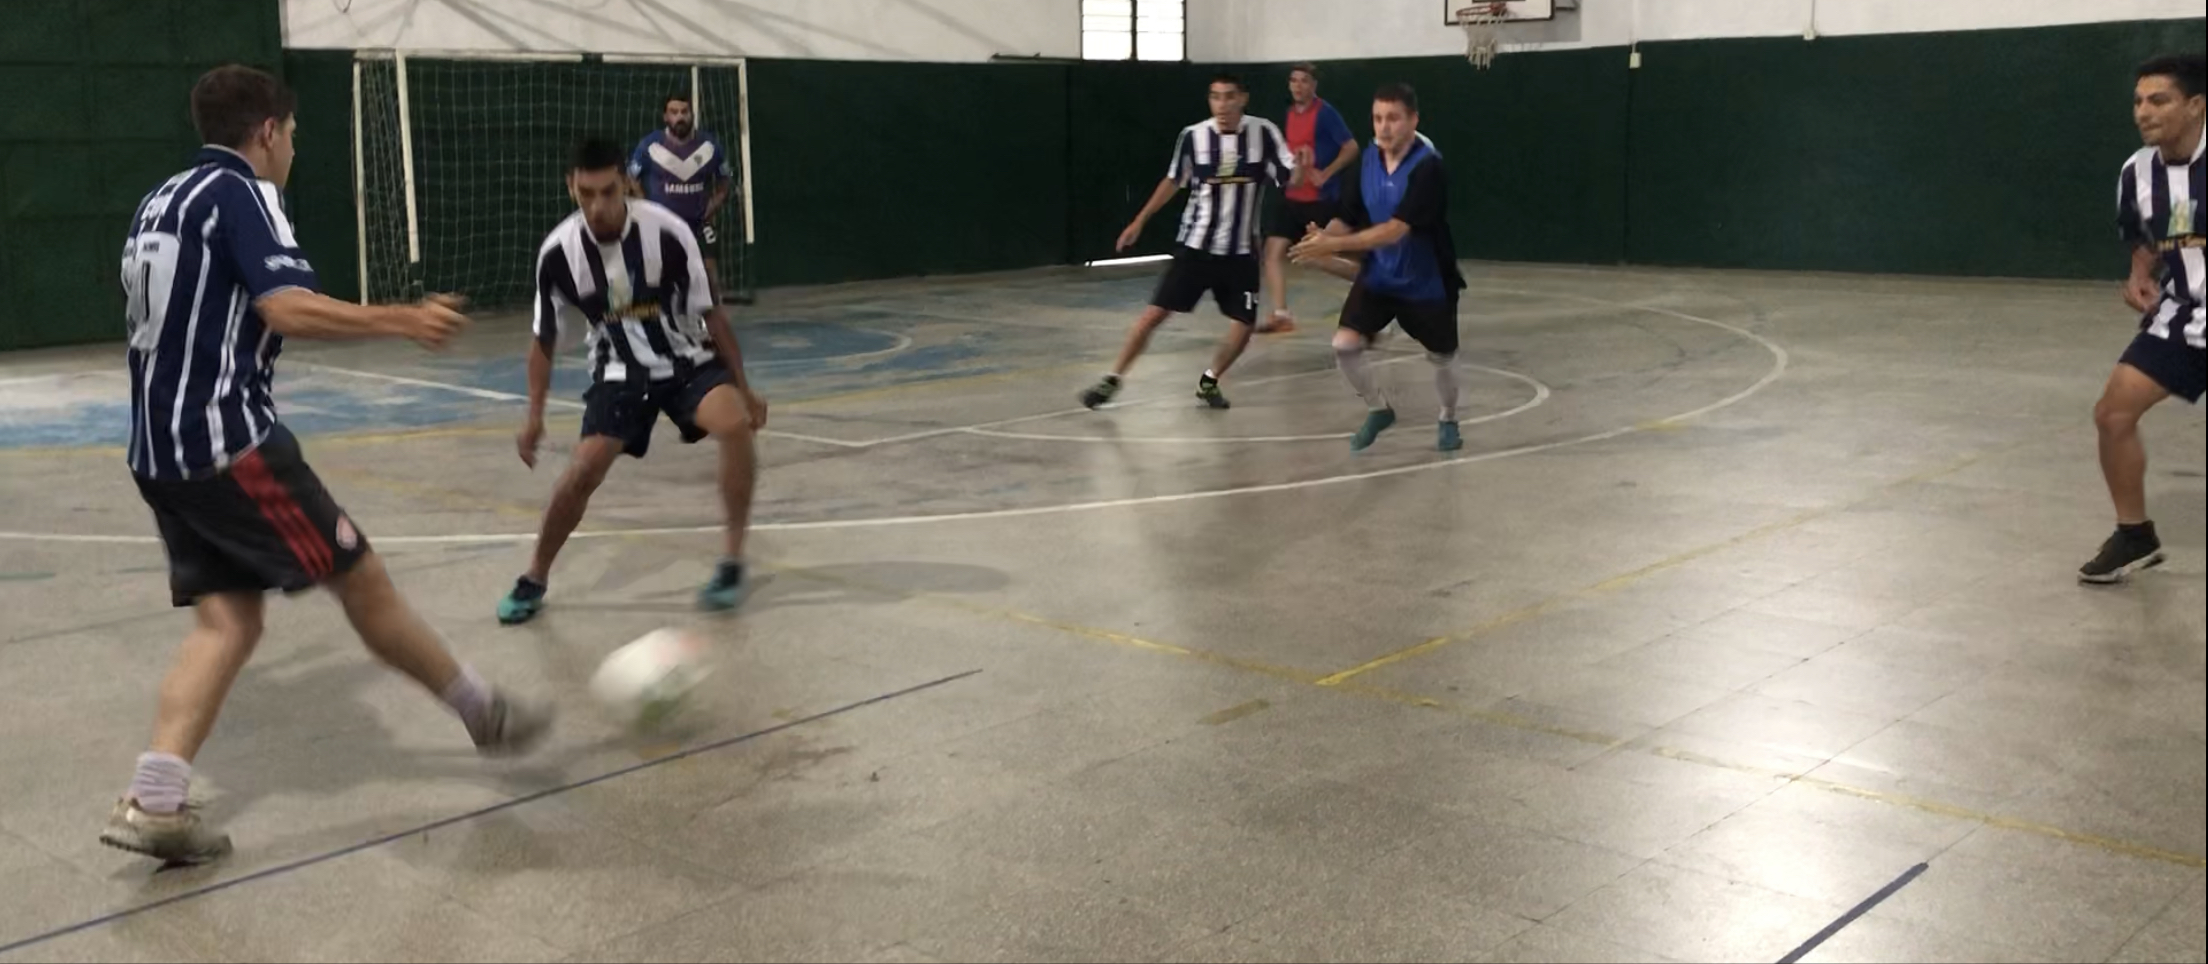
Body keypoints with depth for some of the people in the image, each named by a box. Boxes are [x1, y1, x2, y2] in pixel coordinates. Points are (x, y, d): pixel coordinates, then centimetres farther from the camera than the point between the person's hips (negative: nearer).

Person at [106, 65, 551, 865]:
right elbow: (289, 309, -24)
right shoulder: (240, 192, -9)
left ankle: (152, 805, -3)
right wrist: (404, 321, -17)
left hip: (159, 451, 9)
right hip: (228, 442, -9)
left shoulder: (159, 203, 18)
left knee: (227, 620, 6)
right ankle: (485, 714, 13)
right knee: (362, 580, 1)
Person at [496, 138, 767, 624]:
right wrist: (535, 415, -2)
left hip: (688, 360, -1)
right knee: (583, 471, -13)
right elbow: (544, 339, -1)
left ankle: (733, 561, -16)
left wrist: (743, 387, -6)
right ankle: (535, 578, 12)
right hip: (620, 373, 1)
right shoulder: (558, 252, -17)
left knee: (734, 425, -29)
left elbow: (710, 313, -11)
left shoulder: (667, 231, -23)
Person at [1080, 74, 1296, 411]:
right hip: (1195, 246, -1)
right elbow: (1173, 181, 8)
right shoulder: (1193, 135, -7)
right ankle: (1113, 380, 3)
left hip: (1240, 251, 1)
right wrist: (1140, 221, 9)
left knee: (1245, 323, 0)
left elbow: (1291, 180, -9)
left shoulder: (1263, 132, -9)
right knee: (1155, 313, -7)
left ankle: (1209, 381, 24)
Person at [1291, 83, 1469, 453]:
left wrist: (1334, 244, -39)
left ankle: (1449, 420, 42)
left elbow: (1397, 229, -33)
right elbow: (1347, 217, -2)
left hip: (1426, 281, -4)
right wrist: (1324, 236, -26)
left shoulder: (1428, 166, -26)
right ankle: (1378, 410, 16)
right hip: (1378, 274, 4)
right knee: (1344, 345, -11)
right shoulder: (1368, 159, -6)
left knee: (1442, 356, 13)